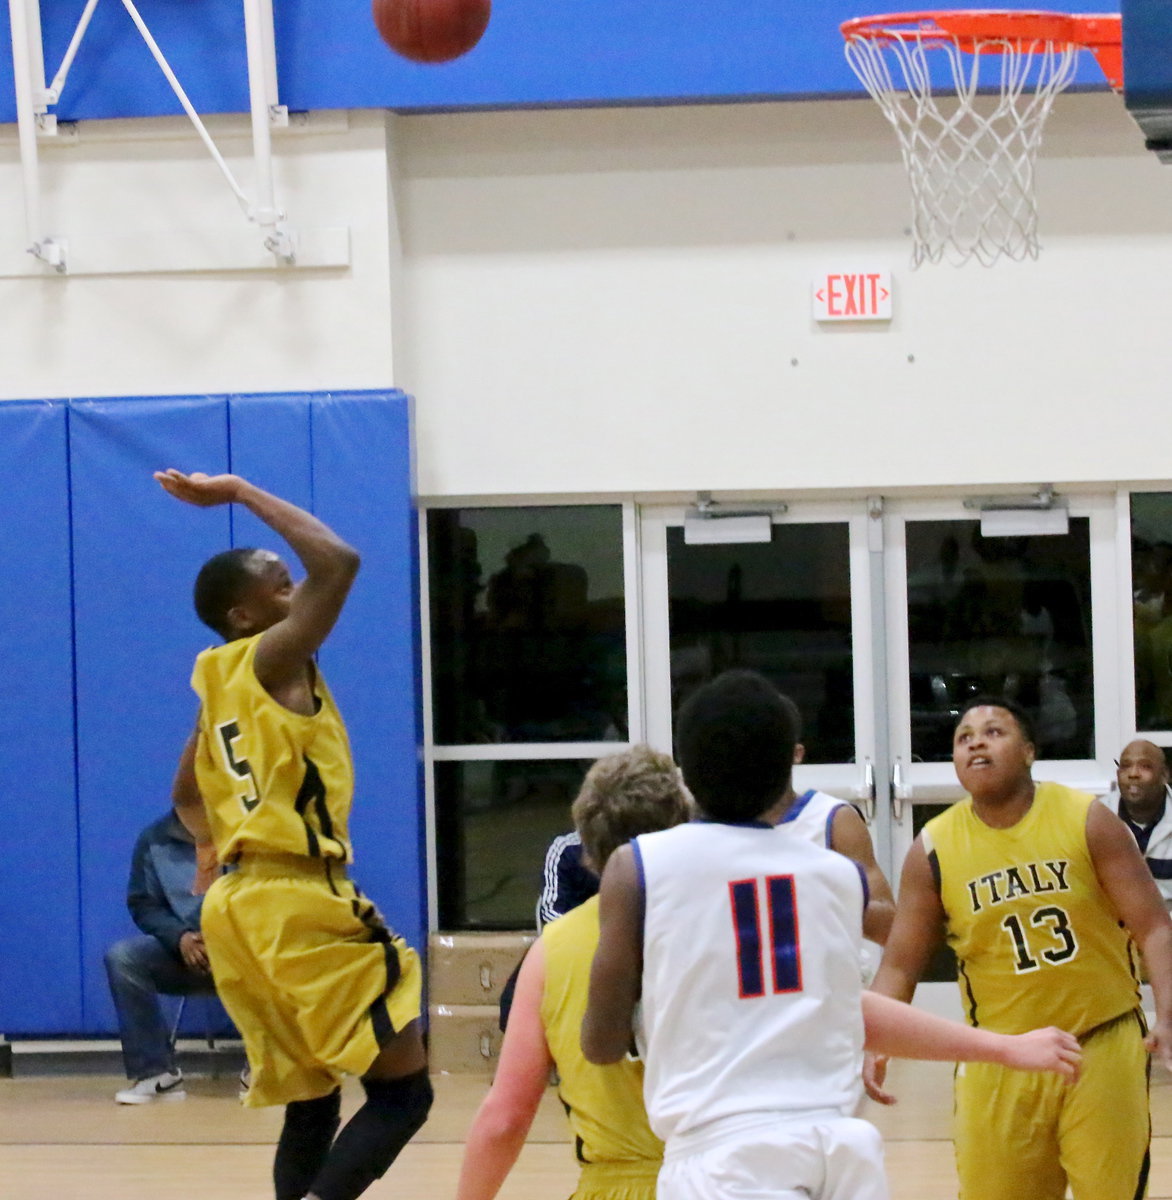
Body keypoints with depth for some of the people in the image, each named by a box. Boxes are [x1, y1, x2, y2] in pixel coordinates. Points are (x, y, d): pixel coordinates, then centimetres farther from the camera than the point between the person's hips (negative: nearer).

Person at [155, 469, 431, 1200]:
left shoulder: (218, 682, 15)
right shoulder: (274, 658, -9)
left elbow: (188, 797, 29)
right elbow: (338, 561, -21)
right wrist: (242, 494, -12)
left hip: (240, 905, 9)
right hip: (302, 906, -9)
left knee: (310, 1105, 13)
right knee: (402, 1091, -6)